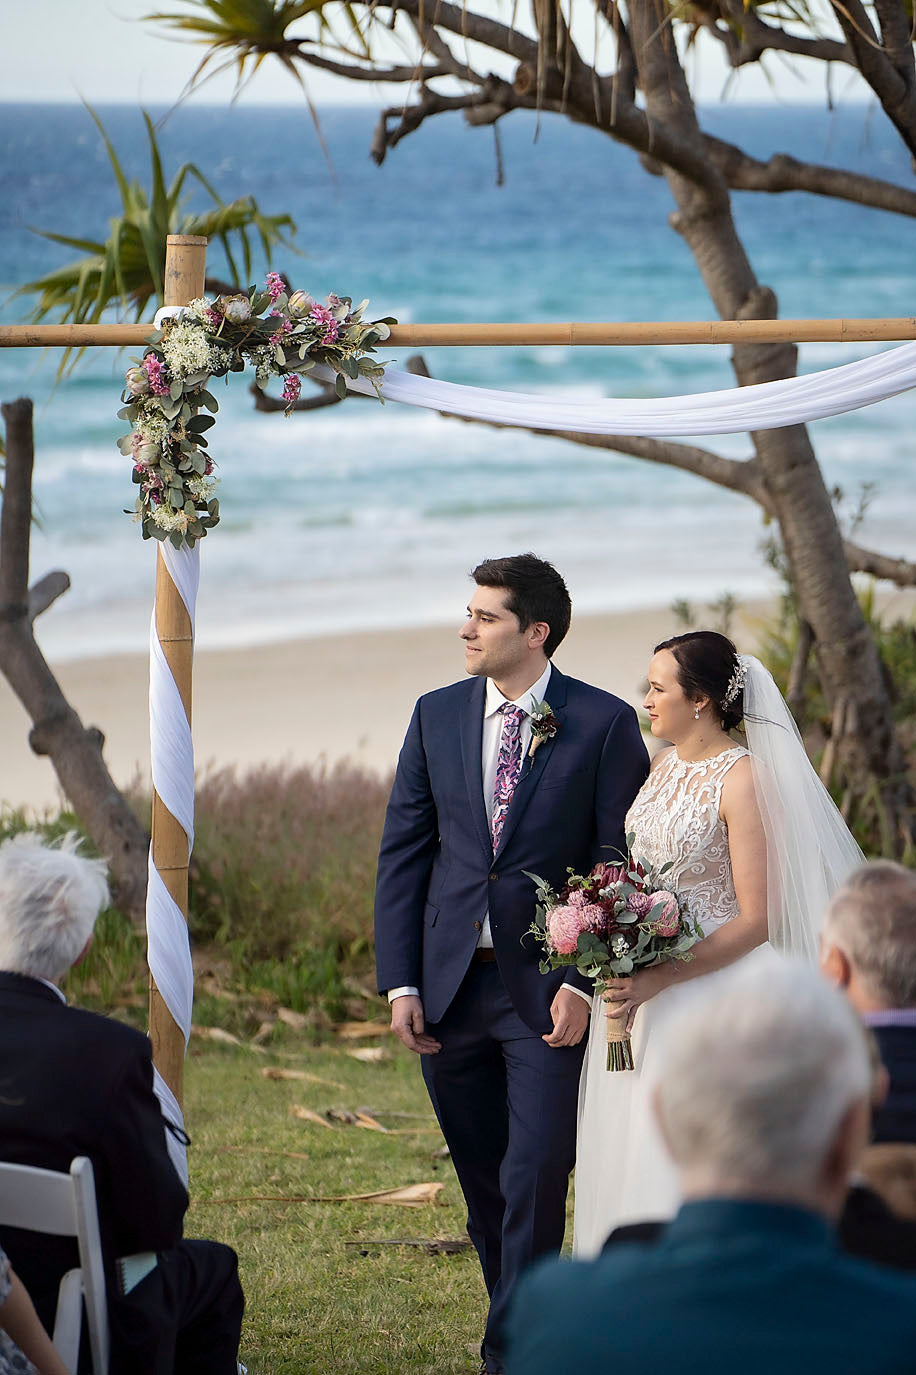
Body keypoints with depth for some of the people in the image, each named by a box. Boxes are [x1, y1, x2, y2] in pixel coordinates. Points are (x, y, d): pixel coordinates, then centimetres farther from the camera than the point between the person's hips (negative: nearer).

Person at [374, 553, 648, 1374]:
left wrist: (585, 984, -12)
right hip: (450, 988, 4)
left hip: (551, 991, -4)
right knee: (482, 1185, 11)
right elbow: (403, 852, 8)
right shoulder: (437, 715, 7)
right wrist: (400, 983, 1)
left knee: (535, 1183, -8)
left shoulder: (605, 724, -5)